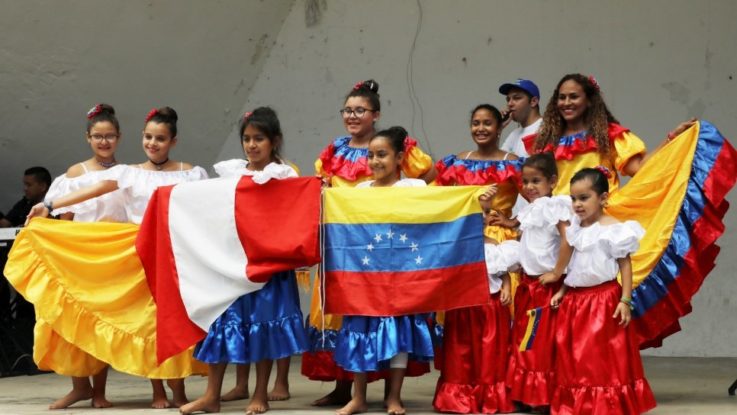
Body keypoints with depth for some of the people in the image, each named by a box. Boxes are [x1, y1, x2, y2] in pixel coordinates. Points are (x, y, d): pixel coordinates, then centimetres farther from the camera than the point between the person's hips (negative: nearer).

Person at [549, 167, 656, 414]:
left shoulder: (613, 229, -10)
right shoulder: (575, 229, 10)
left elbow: (625, 265, -11)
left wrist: (625, 301, -15)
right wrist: (562, 292, 13)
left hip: (603, 300, -7)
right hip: (575, 300, 7)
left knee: (604, 357, -4)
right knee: (573, 358, 8)